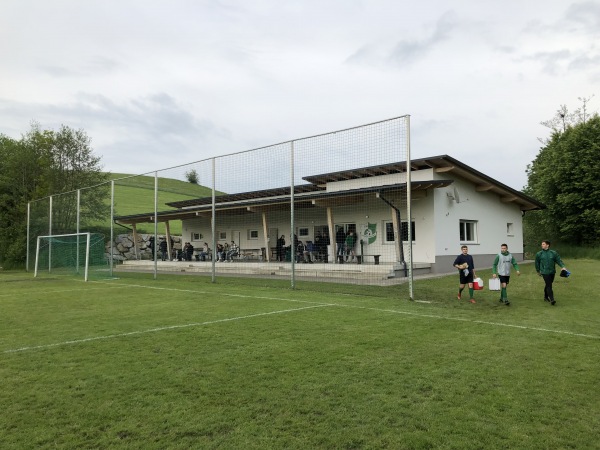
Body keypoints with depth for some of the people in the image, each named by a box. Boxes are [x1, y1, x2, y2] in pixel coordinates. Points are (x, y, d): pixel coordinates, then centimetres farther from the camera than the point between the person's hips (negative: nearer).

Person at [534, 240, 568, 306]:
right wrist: (538, 271, 14)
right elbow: (537, 263, 10)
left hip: (552, 272, 3)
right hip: (545, 272, -3)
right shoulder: (539, 254, 1)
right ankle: (552, 299, -15)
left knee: (548, 285, 14)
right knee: (549, 285, -12)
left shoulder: (553, 253, 4)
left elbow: (559, 260, 1)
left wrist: (563, 266, -15)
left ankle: (546, 297, 31)